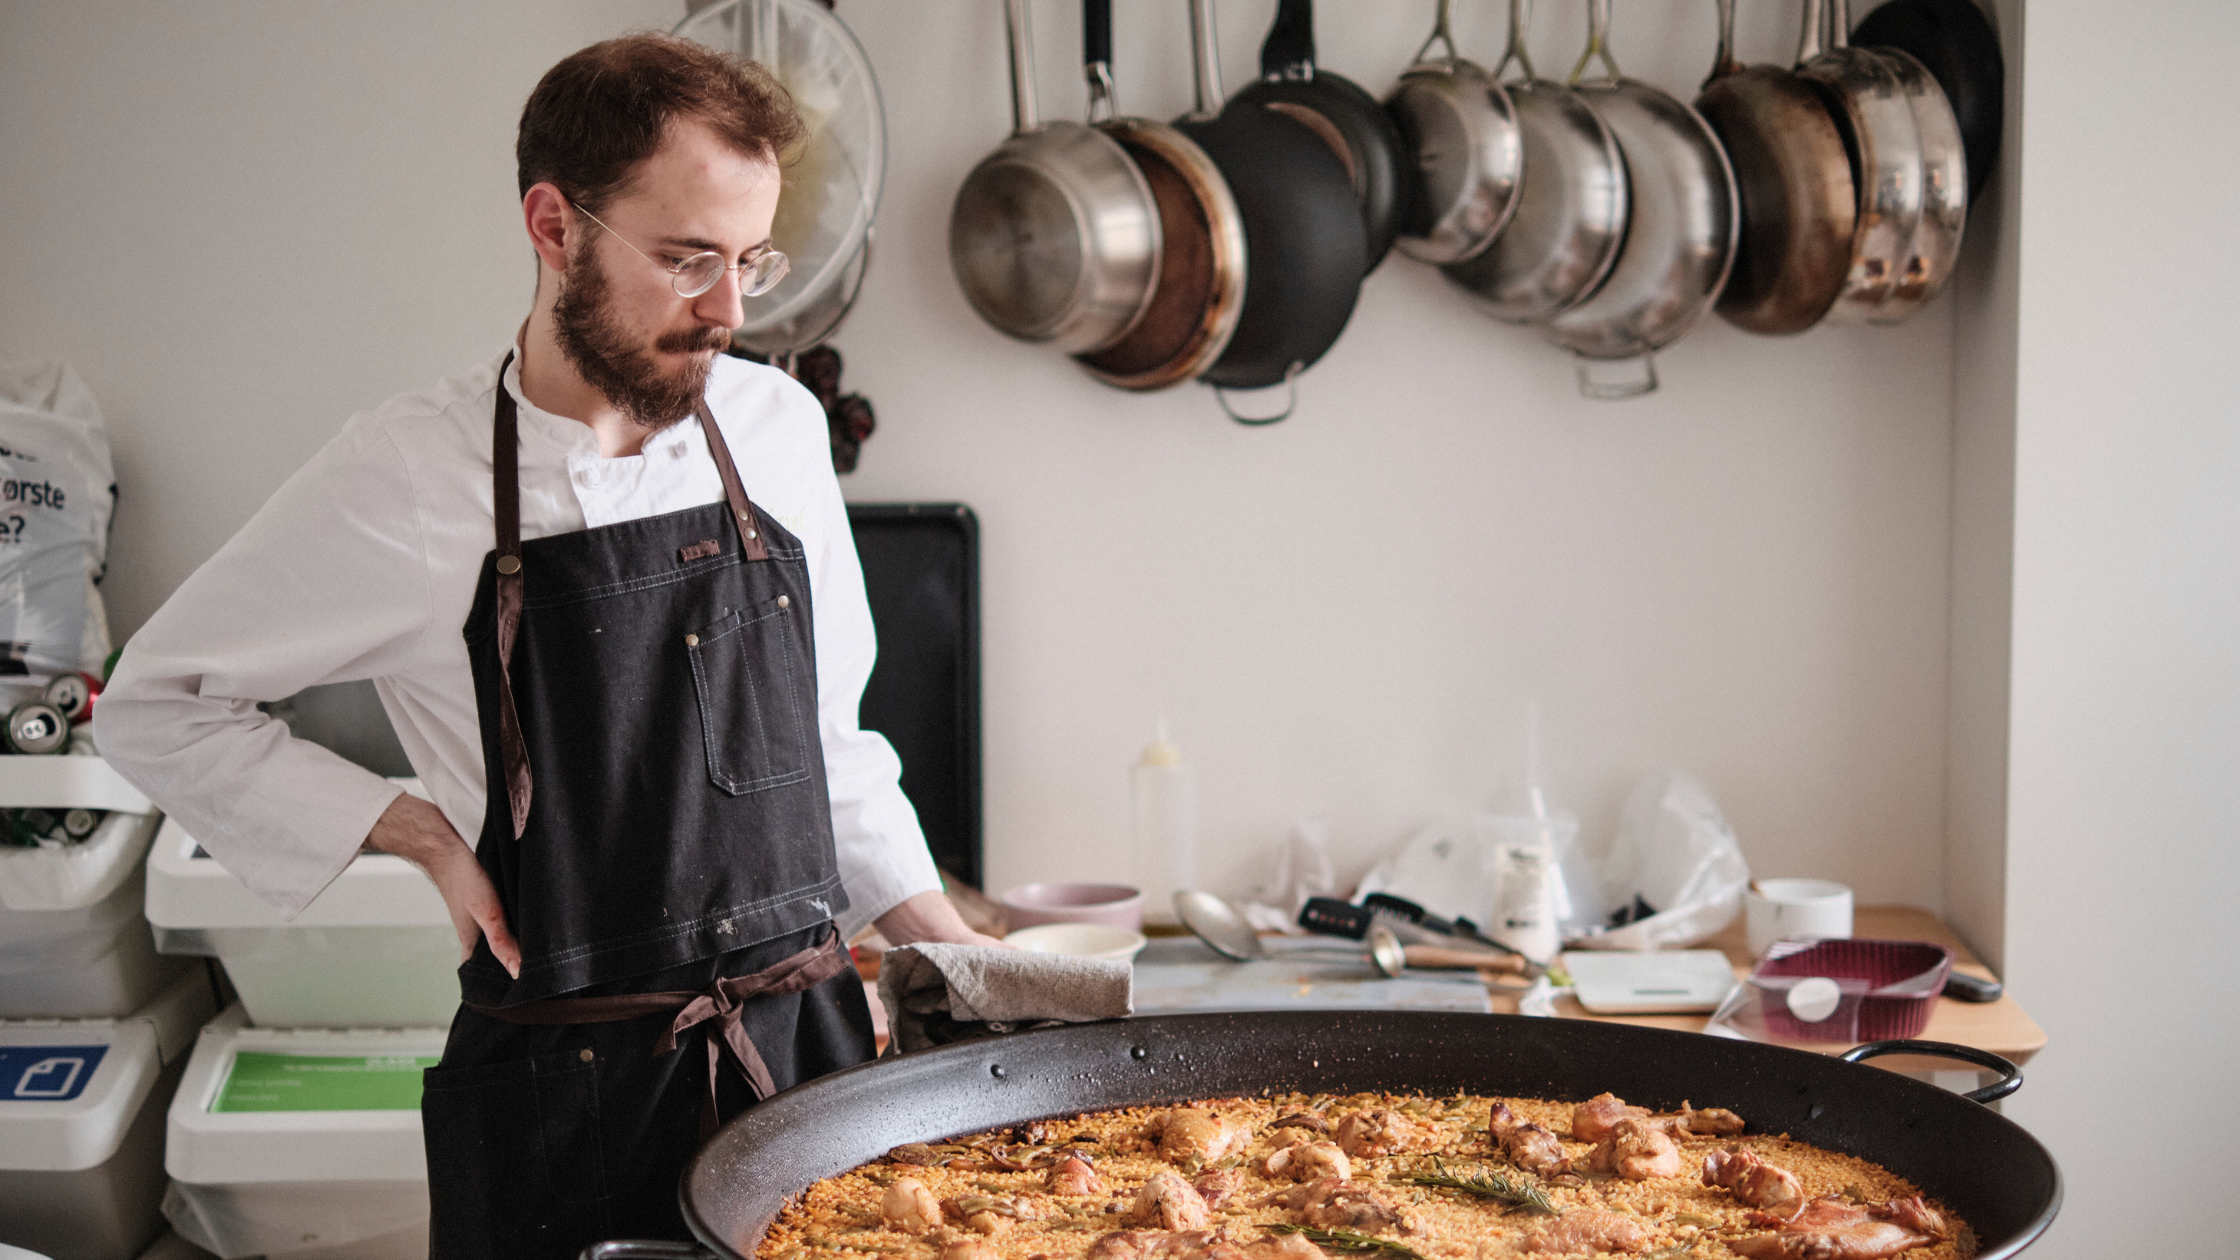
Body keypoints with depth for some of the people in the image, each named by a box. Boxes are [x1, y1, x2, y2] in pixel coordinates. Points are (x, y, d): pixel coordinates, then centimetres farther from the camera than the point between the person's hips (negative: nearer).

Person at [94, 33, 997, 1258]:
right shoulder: (405, 476, -10)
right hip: (564, 1095, -4)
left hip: (813, 1043, 4)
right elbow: (153, 706, 0)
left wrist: (942, 939, 7)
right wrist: (421, 833, -9)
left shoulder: (777, 427, 3)